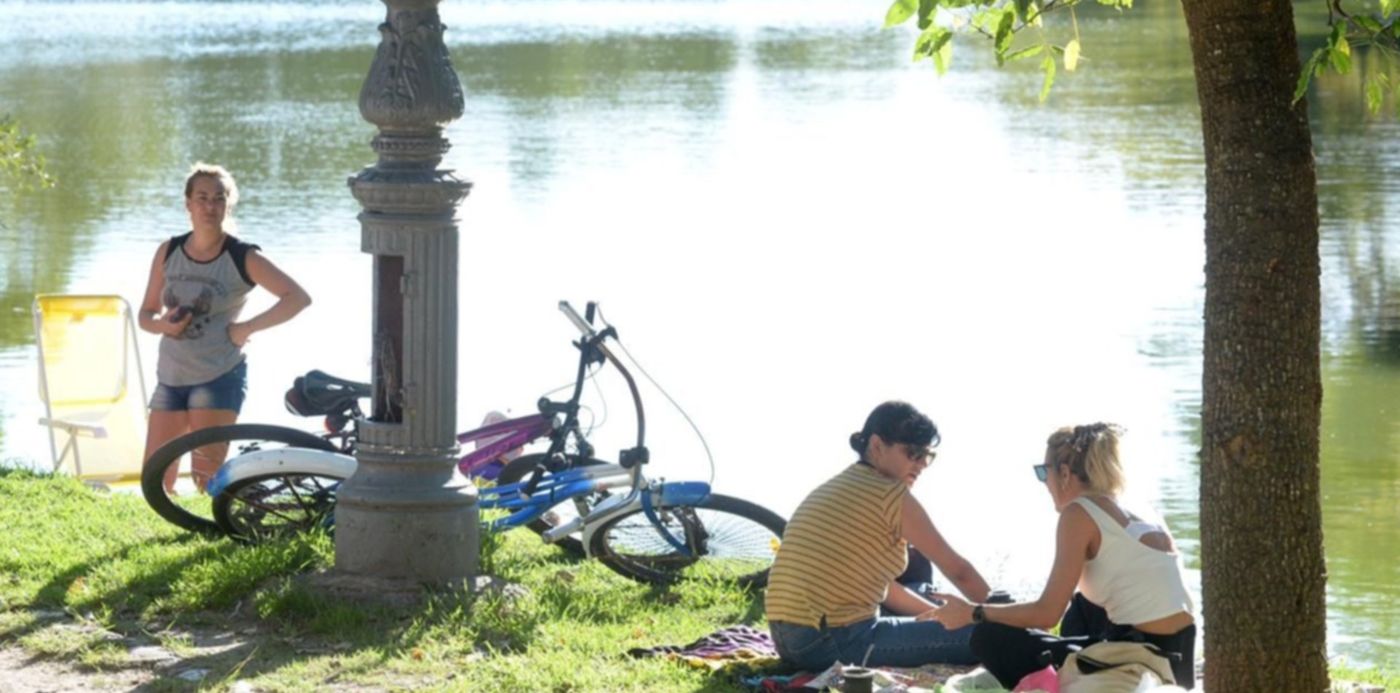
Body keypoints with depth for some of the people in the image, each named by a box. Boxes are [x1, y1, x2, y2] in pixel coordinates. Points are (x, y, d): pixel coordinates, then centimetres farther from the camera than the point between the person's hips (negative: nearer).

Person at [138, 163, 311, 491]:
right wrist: (163, 324, -9)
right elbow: (146, 313, 14)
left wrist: (248, 328, -12)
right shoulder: (168, 253, 6)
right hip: (170, 377, 5)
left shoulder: (242, 258, -6)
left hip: (219, 378, -5)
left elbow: (298, 298, -9)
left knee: (208, 476, -8)